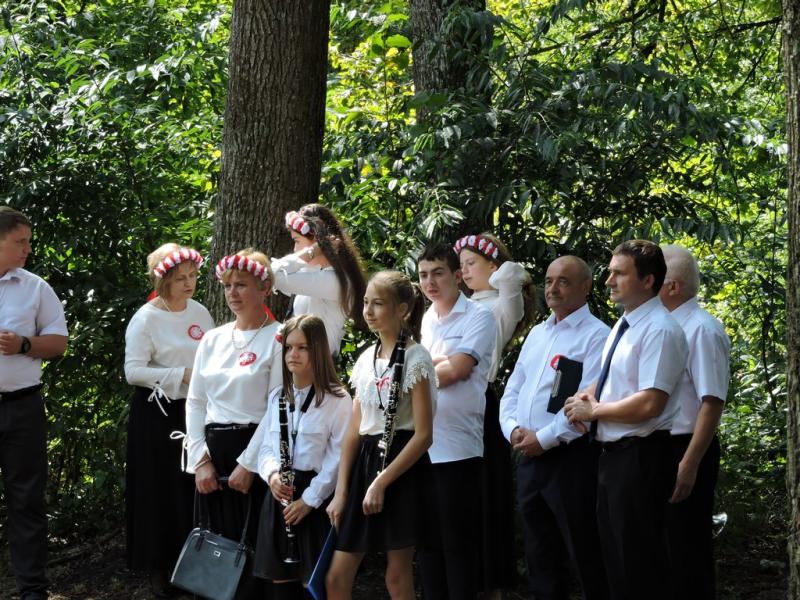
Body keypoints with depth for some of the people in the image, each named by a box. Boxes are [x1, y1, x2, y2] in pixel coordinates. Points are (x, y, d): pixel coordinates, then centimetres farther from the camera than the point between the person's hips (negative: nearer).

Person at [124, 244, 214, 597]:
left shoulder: (199, 312, 6)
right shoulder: (146, 319, -11)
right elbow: (134, 371, -16)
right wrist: (183, 375, -19)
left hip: (195, 410, 5)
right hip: (157, 414, -5)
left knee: (195, 487, 6)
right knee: (160, 490, 2)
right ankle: (158, 568, 12)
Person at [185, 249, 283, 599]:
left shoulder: (278, 339, -5)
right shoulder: (212, 339, 12)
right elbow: (196, 401, 12)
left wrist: (248, 464, -14)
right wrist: (200, 460, 2)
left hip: (255, 453, -6)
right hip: (214, 452, 6)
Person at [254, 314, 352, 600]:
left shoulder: (337, 400, -9)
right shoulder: (277, 397, 12)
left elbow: (338, 458, -12)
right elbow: (267, 447, 14)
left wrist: (309, 499, -15)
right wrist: (271, 474, -7)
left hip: (317, 499, -6)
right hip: (280, 496, 6)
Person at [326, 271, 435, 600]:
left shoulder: (415, 357, -9)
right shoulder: (366, 359, 12)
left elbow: (423, 434, -14)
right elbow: (354, 430, 13)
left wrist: (381, 483, -17)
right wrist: (341, 492, 6)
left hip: (401, 468, -7)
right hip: (365, 462, 7)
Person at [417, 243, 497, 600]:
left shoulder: (479, 318, -3)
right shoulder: (423, 321, 16)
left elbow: (456, 370, -13)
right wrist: (442, 363, -6)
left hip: (458, 449, -6)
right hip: (420, 447, 6)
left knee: (458, 542, -2)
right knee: (427, 539, 10)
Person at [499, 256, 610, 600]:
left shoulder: (595, 336, -8)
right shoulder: (537, 334, 17)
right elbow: (512, 390, 18)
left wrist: (544, 438, -17)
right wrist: (513, 428, -2)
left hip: (572, 458, -8)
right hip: (530, 458, 8)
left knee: (585, 557, -4)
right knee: (540, 558, 12)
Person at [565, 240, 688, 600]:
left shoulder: (659, 330, -18)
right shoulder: (623, 325, 12)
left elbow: (649, 404, -25)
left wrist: (593, 411, -14)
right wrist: (588, 394, 4)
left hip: (639, 457, -10)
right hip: (612, 453, 10)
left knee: (640, 560, -3)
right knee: (613, 554, 17)